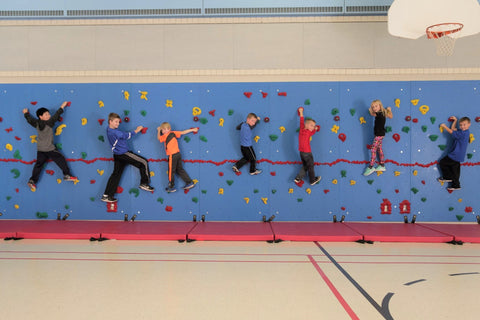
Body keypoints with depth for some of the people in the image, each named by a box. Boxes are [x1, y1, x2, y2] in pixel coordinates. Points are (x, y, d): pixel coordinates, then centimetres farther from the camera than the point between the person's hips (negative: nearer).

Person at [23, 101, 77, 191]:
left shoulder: (37, 124, 2)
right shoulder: (48, 123, -15)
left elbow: (29, 119, 17)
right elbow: (55, 116, -13)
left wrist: (26, 113, 37)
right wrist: (62, 107, -4)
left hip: (40, 149, 7)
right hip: (50, 149, -6)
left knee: (38, 165, 10)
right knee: (61, 160, 5)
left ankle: (32, 181, 6)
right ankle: (67, 175, 7)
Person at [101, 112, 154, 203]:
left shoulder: (110, 129, 6)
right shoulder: (114, 132, -23)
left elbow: (123, 135, 13)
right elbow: (127, 135, -15)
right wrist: (136, 131, -2)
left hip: (118, 155, 10)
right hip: (124, 154, -9)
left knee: (116, 174, 12)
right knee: (144, 162, 0)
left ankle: (106, 195, 13)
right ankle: (144, 184, 10)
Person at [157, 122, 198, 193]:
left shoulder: (165, 136, -9)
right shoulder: (173, 133, 7)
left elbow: (159, 138, 10)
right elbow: (183, 132, 12)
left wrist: (158, 131, 26)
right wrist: (193, 129, 20)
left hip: (172, 155, -8)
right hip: (178, 154, 8)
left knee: (171, 171, 2)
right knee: (180, 170, 16)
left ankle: (171, 187, 10)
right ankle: (190, 183, 16)